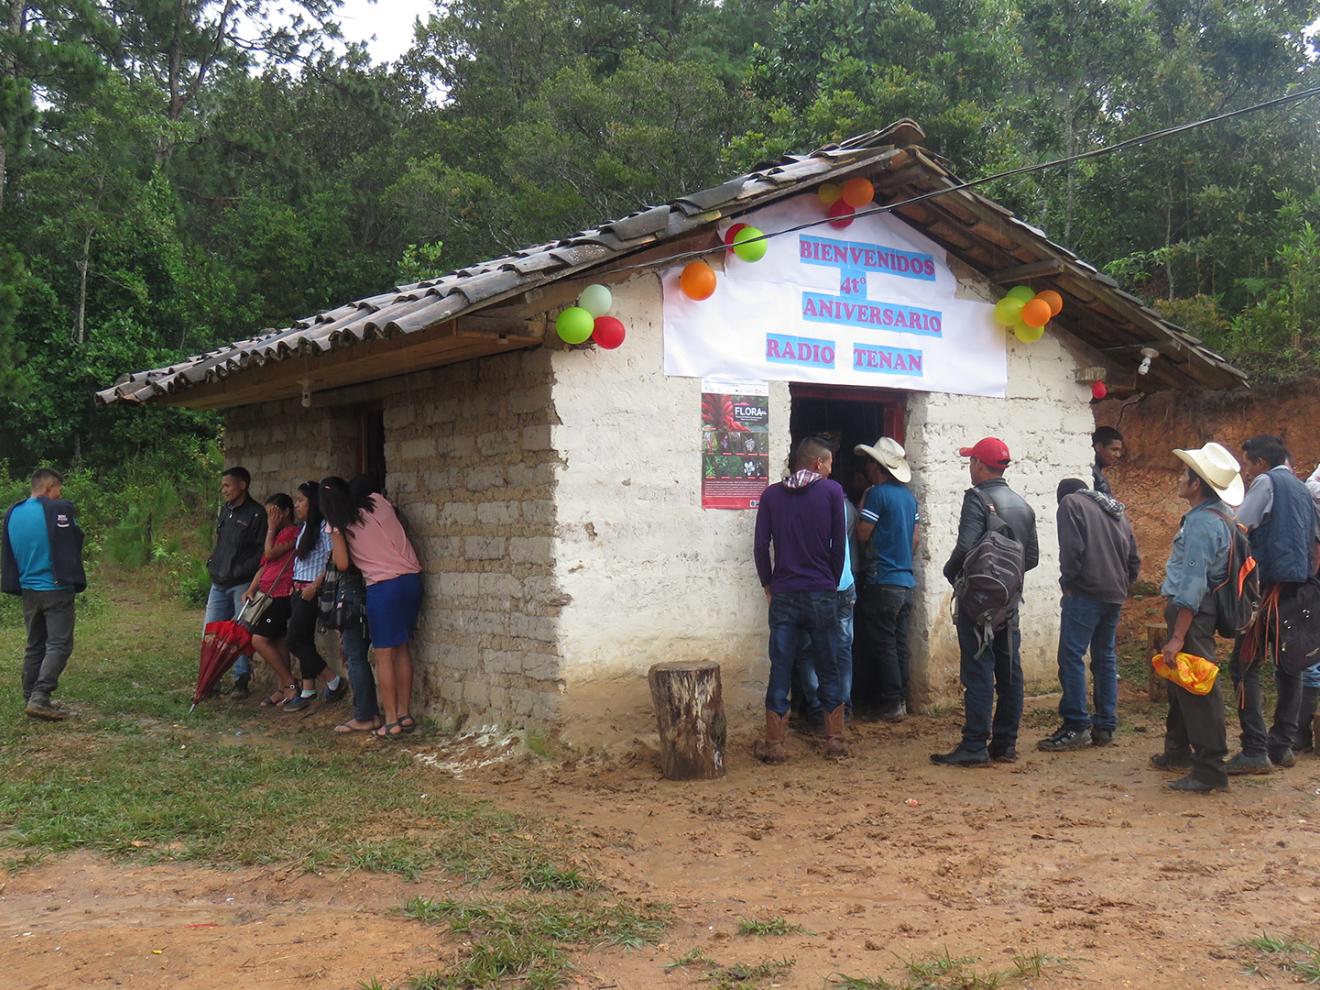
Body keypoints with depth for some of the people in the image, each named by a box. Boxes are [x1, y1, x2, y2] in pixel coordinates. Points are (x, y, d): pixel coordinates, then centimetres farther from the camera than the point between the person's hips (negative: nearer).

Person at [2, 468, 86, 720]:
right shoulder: (59, 509, -13)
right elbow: (73, 545, -6)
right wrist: (76, 581, 5)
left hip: (28, 590, 7)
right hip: (56, 588, -7)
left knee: (34, 646, 15)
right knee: (59, 645, -4)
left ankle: (31, 699, 18)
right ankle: (40, 698, -14)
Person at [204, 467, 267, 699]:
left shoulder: (256, 514, -9)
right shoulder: (225, 510, 14)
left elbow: (262, 550, -13)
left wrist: (239, 572, -16)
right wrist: (212, 564, 13)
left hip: (243, 584, -7)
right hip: (220, 583, 7)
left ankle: (241, 680, 7)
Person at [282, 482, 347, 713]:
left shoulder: (323, 526, -12)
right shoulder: (303, 528, 17)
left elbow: (331, 559, -18)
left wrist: (315, 585, -22)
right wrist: (295, 587, 11)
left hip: (311, 591, -9)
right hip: (298, 590, 9)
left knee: (295, 642, -8)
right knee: (304, 641, 8)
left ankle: (335, 681, 1)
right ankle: (307, 692, 13)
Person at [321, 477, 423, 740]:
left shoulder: (338, 524, -4)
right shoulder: (377, 501, 7)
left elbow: (342, 564, -5)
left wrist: (334, 536, 10)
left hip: (383, 587, -5)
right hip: (412, 578, 5)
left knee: (384, 655, 3)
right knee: (402, 648, 15)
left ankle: (392, 722, 3)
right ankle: (405, 714, 19)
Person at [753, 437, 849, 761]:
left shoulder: (771, 495, 3)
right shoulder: (831, 491, -2)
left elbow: (760, 547, 1)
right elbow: (839, 544, 0)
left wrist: (768, 584, 12)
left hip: (784, 595, 1)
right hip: (822, 594, -1)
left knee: (780, 671, 3)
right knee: (828, 670, 9)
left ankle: (774, 745, 3)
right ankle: (835, 741, 14)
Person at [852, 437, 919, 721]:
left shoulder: (877, 493, -12)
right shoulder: (909, 496, 12)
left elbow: (862, 534, -10)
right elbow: (914, 539, 14)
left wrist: (862, 505, 1)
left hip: (881, 583, -8)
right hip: (905, 581, 8)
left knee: (882, 645, -2)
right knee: (898, 643, 12)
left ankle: (891, 704, -2)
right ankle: (900, 699, 16)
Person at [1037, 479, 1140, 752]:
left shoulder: (1070, 503, -1)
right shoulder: (1117, 512, 22)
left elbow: (1072, 549, -13)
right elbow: (1134, 559, 20)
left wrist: (1067, 582, -2)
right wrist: (1122, 586, 21)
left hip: (1085, 593, -8)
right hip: (1115, 596, 8)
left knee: (1071, 657, -7)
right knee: (1106, 658, 12)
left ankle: (1076, 726, -10)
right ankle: (1105, 727, 13)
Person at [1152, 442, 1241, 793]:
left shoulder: (1202, 523, -20)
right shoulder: (1216, 515, 12)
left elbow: (1193, 585, -24)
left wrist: (1178, 636, -25)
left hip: (1193, 615, -11)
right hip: (1189, 610, 11)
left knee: (1196, 690, -7)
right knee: (1179, 682, 23)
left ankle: (1210, 770, -3)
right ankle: (1178, 751, 38)